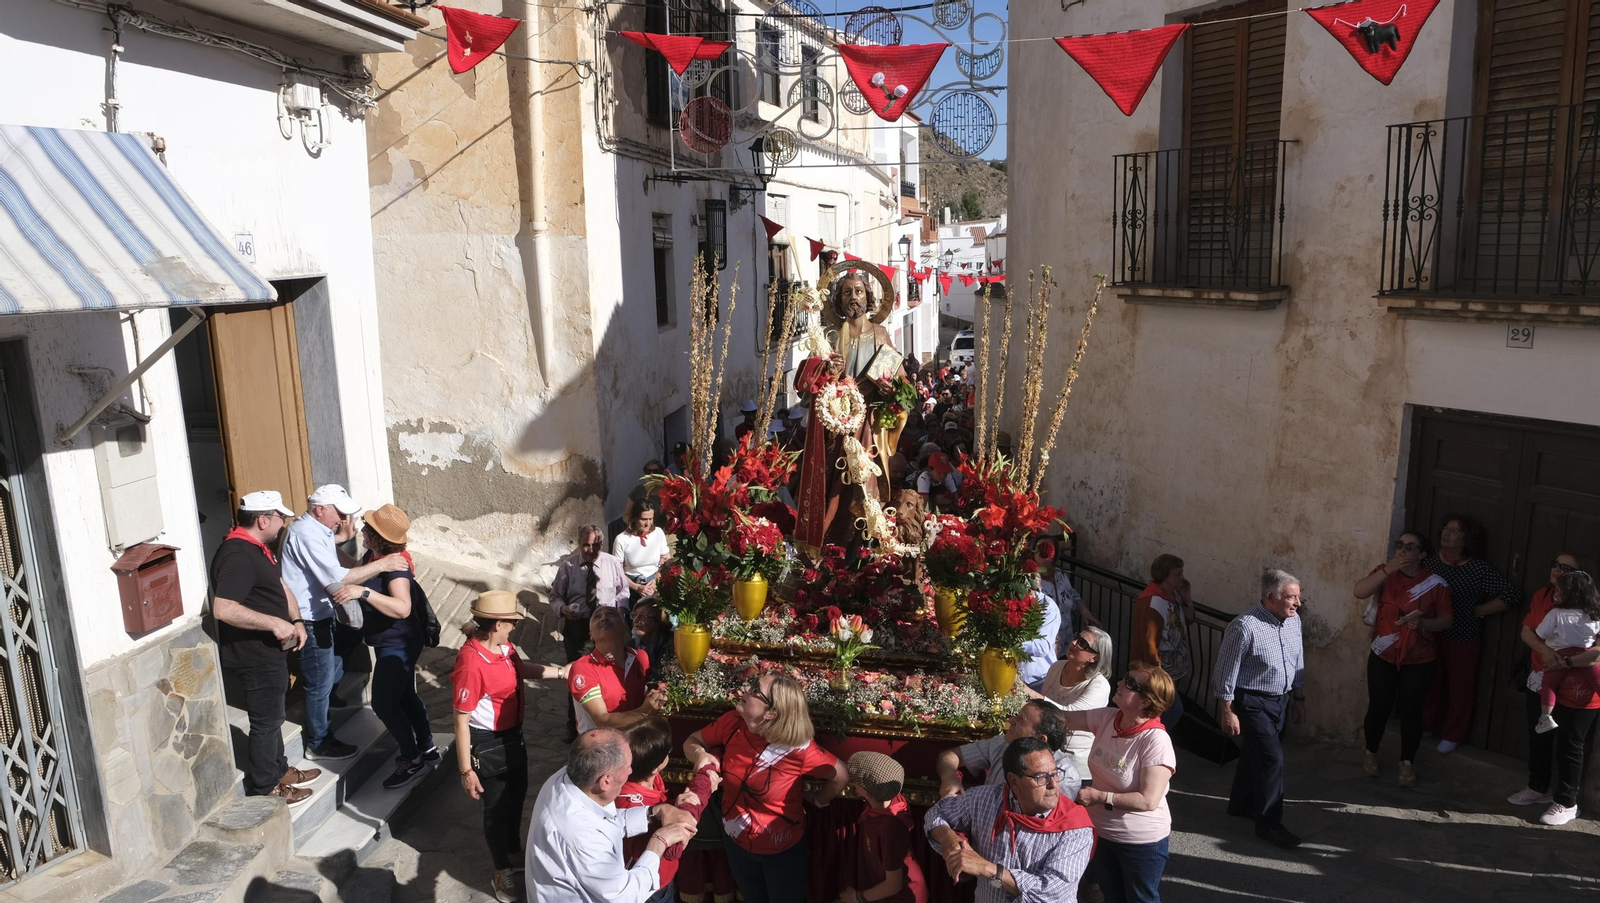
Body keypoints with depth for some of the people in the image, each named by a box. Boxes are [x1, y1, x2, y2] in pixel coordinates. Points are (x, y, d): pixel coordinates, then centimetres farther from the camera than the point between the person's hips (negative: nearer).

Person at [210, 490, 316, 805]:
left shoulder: (257, 548, 8)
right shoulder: (237, 556, -25)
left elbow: (279, 585, 17)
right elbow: (223, 609, -35)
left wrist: (296, 620, 2)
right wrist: (274, 623, -29)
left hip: (269, 651, 10)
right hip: (253, 657, -10)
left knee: (272, 716, 23)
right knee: (265, 721, 5)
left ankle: (278, 770, 39)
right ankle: (264, 789, 19)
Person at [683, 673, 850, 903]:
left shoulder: (798, 748, -33)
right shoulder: (732, 722, -20)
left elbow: (841, 775, -18)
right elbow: (692, 741, -4)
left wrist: (817, 801, -3)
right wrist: (700, 754, -25)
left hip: (783, 850, -4)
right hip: (736, 841, 4)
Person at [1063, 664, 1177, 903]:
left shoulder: (1155, 741, -29)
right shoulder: (1106, 718, -11)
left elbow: (1148, 801, -29)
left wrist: (1099, 797, -26)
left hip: (1142, 841, -6)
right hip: (1101, 832, 6)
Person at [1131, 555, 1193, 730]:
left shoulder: (1172, 596, 2)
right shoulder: (1153, 603, -27)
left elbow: (1188, 620, 15)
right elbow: (1149, 643, -26)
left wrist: (1186, 598, -3)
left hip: (1171, 669, 9)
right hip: (1159, 672, -9)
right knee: (1174, 711, -7)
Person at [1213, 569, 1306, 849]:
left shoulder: (1293, 621, -1)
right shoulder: (1245, 627, -25)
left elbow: (1298, 662, 13)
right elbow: (1226, 673, -19)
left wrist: (1298, 699, 17)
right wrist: (1228, 713, -15)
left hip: (1281, 700, 7)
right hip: (1252, 703, -7)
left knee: (1255, 753, 19)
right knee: (1272, 758, -7)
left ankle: (1241, 804, 38)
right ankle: (1269, 824, 7)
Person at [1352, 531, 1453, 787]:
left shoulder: (1436, 583, -5)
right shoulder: (1385, 573, -4)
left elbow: (1447, 619, -2)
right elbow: (1360, 592, -20)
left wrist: (1424, 623, -23)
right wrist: (1388, 568, -29)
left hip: (1419, 661, 0)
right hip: (1383, 657, 1)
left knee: (1411, 711, 6)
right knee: (1378, 707, 7)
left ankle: (1407, 762, 21)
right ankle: (1370, 753, 28)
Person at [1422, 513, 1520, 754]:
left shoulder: (1479, 569, -11)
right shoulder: (1430, 561, -2)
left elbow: (1513, 596, -10)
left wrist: (1478, 610, -9)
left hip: (1463, 637, -3)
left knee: (1460, 687, 9)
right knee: (1430, 682, 13)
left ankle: (1452, 735, 24)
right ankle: (1426, 725, 31)